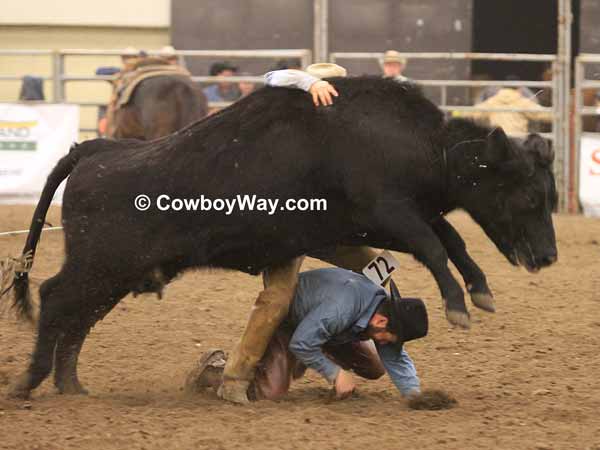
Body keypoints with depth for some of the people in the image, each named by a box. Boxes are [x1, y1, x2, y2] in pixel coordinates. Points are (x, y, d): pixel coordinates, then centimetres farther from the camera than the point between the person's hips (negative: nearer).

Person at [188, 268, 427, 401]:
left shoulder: (385, 309, -16)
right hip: (282, 320, -8)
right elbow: (301, 342, -37)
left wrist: (414, 394, -20)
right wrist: (336, 374, -29)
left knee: (375, 369, 6)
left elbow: (396, 359, -6)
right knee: (271, 391, -26)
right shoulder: (341, 307, -42)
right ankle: (216, 367, -1)